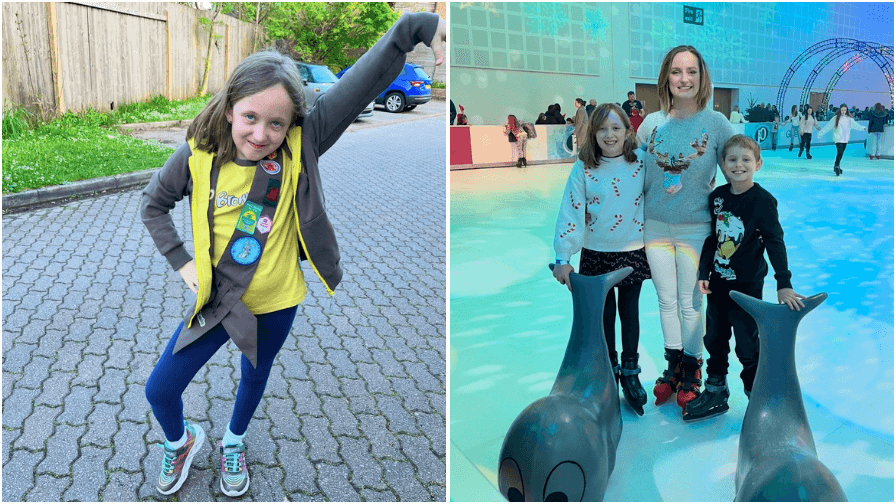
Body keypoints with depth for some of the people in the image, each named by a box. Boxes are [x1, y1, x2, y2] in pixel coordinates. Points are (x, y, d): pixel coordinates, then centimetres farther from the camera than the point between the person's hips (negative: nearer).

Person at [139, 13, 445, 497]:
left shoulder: (302, 146, -21)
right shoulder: (199, 155, -17)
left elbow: (364, 82, -31)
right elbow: (153, 204, 1)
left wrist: (418, 25, -41)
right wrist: (181, 261, -7)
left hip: (275, 303, 0)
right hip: (215, 300, 0)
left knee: (255, 378, 25)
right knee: (159, 391, 6)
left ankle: (234, 441, 58)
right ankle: (181, 441, 42)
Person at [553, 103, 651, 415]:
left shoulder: (641, 163, -5)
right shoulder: (583, 169, -10)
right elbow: (571, 213, -12)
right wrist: (563, 257, -16)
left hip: (633, 252, 1)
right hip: (596, 255, -1)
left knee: (629, 313, 12)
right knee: (604, 315, 12)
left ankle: (630, 372, 28)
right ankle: (609, 370, 31)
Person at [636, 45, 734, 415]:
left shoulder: (715, 123, -8)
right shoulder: (651, 124, -1)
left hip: (695, 228, -3)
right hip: (655, 226, 3)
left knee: (689, 303, 7)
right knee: (666, 301, 14)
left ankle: (691, 371, 27)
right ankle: (673, 367, 31)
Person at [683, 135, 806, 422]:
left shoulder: (763, 201, -13)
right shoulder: (717, 197, 1)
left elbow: (775, 243, -14)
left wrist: (783, 284, -17)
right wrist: (704, 273, 6)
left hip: (747, 285, -5)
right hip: (718, 283, 6)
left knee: (747, 346, 4)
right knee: (714, 339, 15)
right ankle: (715, 393, 32)